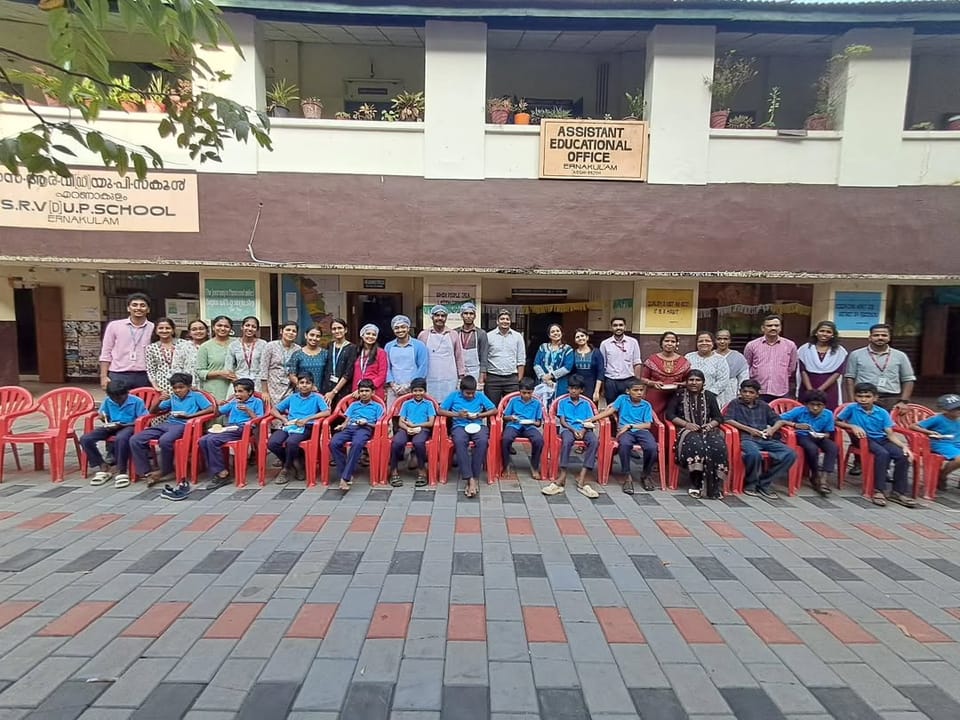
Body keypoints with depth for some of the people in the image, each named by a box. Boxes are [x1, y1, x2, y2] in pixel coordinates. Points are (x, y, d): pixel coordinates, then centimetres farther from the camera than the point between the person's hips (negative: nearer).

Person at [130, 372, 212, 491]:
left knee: (165, 441, -37)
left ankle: (165, 472, -11)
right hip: (168, 423, 6)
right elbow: (152, 411, 25)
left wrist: (189, 416, -12)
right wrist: (159, 400, 4)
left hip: (183, 425, -6)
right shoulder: (172, 398, 21)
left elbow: (210, 409, -7)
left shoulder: (197, 395, 6)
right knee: (135, 440, -12)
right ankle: (146, 473, -8)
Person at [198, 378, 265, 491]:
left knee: (212, 440, -26)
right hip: (229, 428, 6)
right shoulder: (233, 402, 23)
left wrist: (248, 411, -14)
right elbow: (218, 413, 25)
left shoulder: (257, 402, 7)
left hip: (243, 429, -6)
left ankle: (221, 474, -19)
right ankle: (216, 473, -16)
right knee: (203, 441, -18)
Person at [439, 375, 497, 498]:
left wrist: (478, 415, -5)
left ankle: (474, 478, -26)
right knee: (459, 441, -37)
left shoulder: (480, 396, 11)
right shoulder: (453, 396, 9)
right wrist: (457, 414, -6)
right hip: (460, 426, -1)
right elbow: (440, 410, 7)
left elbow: (494, 410, 8)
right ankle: (470, 479, -37)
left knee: (483, 441, -35)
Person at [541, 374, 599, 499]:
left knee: (594, 441, -33)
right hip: (568, 428, -2)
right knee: (567, 441, -39)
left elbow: (590, 422, 8)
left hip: (583, 429, 2)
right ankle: (562, 477, -37)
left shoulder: (586, 403, 18)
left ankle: (582, 479, -36)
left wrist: (583, 431, -14)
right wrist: (574, 430, -14)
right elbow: (562, 421, 5)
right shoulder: (562, 402, 14)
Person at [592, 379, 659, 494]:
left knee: (652, 448, -30)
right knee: (624, 444, -37)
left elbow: (648, 425, 4)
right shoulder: (622, 399, 13)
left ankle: (645, 475, 0)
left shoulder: (646, 405, 13)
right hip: (625, 431, -1)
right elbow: (609, 411, 5)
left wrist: (630, 426, -9)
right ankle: (627, 477, -19)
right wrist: (592, 419, -7)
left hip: (641, 430, 1)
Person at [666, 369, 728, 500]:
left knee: (718, 446, -31)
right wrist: (686, 424, -12)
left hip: (707, 430, 3)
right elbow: (669, 414, 2)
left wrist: (711, 424, -8)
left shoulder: (709, 396, 18)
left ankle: (715, 486, -27)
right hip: (687, 430, -3)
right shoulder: (679, 395, 10)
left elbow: (719, 417, 14)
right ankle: (695, 484, -27)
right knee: (696, 445, -37)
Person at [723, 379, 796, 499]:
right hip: (747, 438, -5)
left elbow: (779, 420, 25)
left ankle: (764, 483, -9)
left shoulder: (763, 406, 25)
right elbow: (727, 420, -3)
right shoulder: (735, 404, 12)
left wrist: (772, 429, 2)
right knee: (754, 454, -39)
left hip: (765, 439, 5)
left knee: (790, 454, -20)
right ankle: (750, 484, -9)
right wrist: (749, 429, -9)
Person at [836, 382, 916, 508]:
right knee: (883, 454, -33)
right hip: (864, 439, -4)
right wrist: (853, 426, -12)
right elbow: (836, 422, 4)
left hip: (881, 439, 4)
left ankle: (899, 492, -8)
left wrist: (904, 446, -14)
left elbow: (890, 434, 1)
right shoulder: (852, 408, -2)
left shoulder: (882, 412, 5)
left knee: (902, 456, -22)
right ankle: (879, 490, -24)